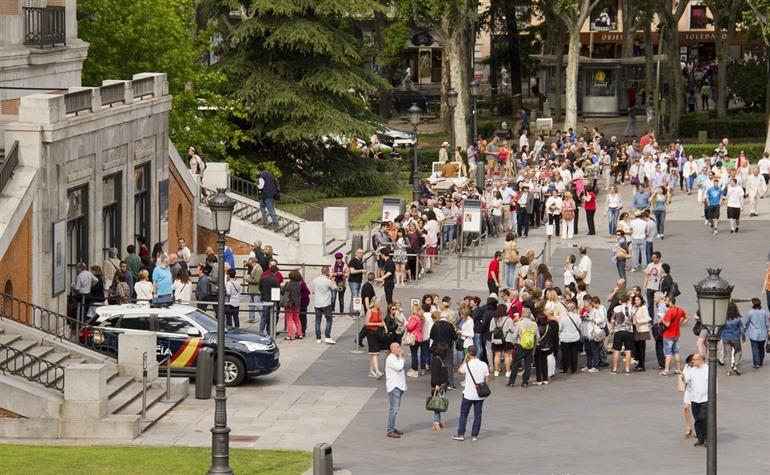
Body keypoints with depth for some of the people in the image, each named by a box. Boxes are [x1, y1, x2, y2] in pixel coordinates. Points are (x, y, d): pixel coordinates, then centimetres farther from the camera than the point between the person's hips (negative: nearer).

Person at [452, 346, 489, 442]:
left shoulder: (467, 365, -12)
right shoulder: (484, 365, -3)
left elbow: (460, 370, 11)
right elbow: (487, 380, 3)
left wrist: (465, 361, 14)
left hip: (468, 394, -2)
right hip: (480, 395, 2)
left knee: (463, 414, 9)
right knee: (477, 415, 9)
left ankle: (461, 434, 6)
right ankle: (474, 435, 9)